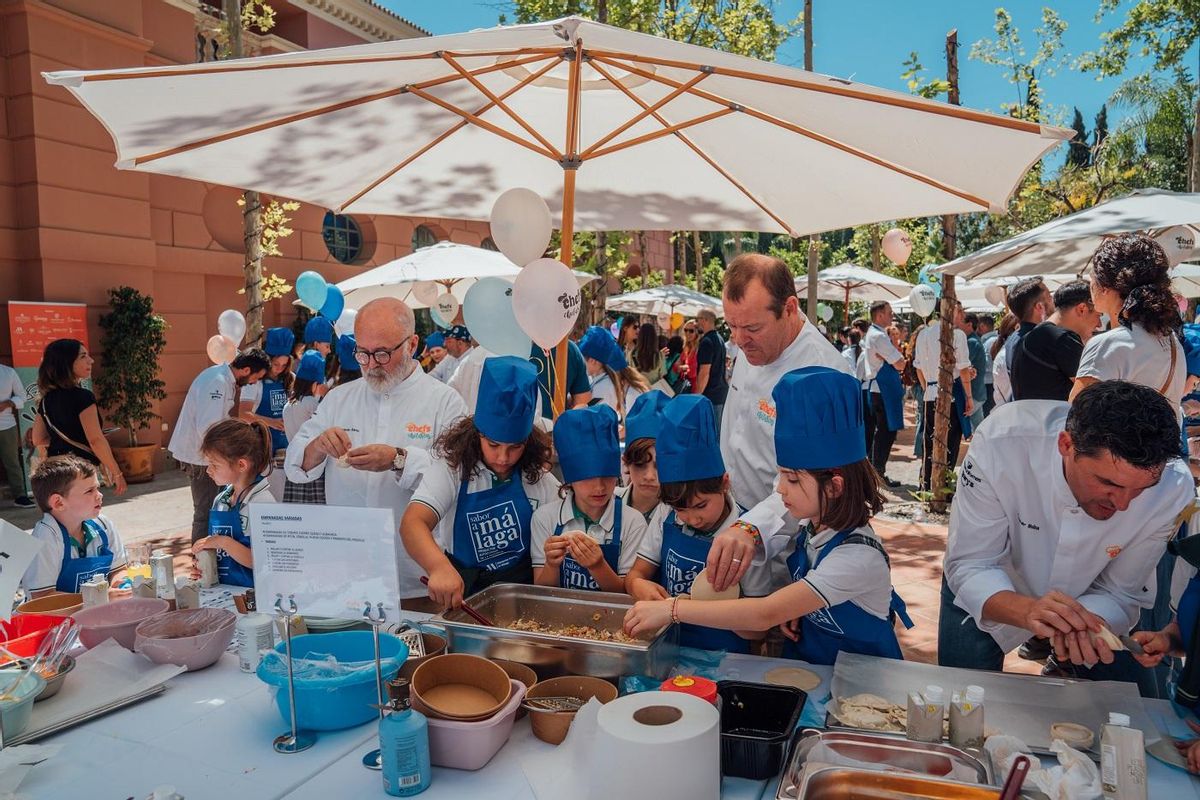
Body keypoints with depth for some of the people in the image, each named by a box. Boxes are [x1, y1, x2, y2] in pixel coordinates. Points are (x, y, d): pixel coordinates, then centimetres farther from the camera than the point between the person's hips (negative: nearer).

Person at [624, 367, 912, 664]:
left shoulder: (858, 557, -24)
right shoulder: (813, 530, -1)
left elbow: (766, 615, -30)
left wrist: (671, 609, -28)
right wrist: (787, 607, -7)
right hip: (808, 670, 6)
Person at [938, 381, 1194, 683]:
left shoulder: (1174, 489, -30)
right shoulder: (1001, 442, -38)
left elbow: (1119, 593, -17)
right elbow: (969, 566, -30)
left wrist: (1083, 625, -39)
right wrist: (1026, 611, -50)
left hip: (1089, 600, 2)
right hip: (990, 594, -2)